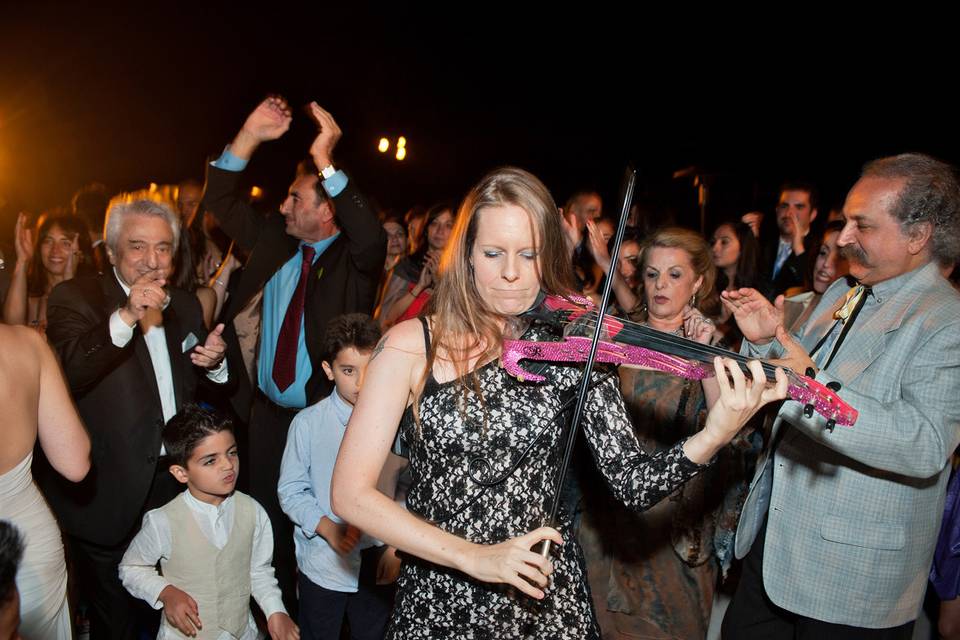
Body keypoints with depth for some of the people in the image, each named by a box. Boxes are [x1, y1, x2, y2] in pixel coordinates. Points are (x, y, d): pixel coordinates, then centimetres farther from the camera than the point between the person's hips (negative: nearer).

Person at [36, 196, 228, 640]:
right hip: (109, 494, -4)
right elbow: (61, 375, -27)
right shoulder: (76, 298, -10)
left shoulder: (185, 306, 8)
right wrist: (125, 318, -36)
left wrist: (214, 362, -7)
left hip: (176, 484, 5)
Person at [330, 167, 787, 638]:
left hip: (547, 598, 1)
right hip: (436, 601, -1)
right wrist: (474, 557, -21)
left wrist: (713, 436, -28)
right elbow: (350, 494, -14)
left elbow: (631, 484, -11)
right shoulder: (412, 345, -11)